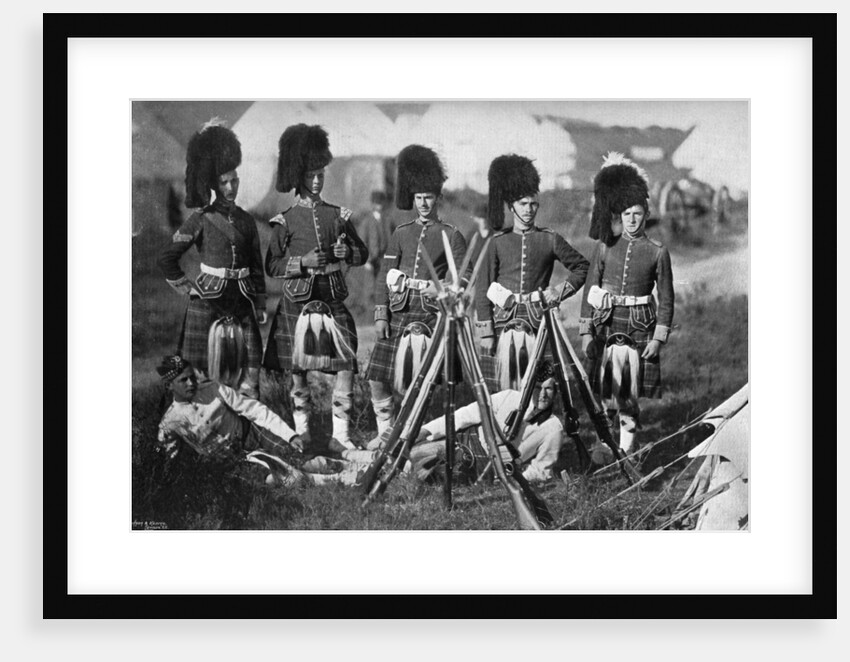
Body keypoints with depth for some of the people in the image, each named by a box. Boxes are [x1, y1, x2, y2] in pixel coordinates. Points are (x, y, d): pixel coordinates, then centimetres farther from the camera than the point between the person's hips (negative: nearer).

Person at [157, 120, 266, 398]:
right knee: (203, 375, -1)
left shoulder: (246, 220, 10)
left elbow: (257, 267, 14)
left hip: (241, 302, 4)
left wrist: (260, 307, 10)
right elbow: (167, 258, -2)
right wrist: (188, 288, -5)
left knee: (249, 367, 0)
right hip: (208, 302, -4)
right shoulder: (201, 219, -3)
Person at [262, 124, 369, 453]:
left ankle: (340, 435, -2)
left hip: (333, 300, 2)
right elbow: (272, 266, 0)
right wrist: (304, 261, -15)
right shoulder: (286, 221, 0)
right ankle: (301, 433, 18)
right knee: (298, 369, 5)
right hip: (298, 301, -2)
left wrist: (345, 252, -8)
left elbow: (363, 254, 15)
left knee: (346, 364, -8)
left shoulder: (338, 215, 8)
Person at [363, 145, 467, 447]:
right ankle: (386, 430, 17)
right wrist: (380, 315, 1)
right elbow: (384, 276, 8)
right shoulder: (401, 233, 11)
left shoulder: (451, 236, 3)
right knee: (377, 378, 0)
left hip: (430, 314, -3)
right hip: (397, 313, 3)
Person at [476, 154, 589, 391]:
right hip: (503, 321, 0)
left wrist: (561, 291, 0)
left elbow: (582, 267, 16)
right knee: (501, 388, -1)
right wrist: (486, 332, -4)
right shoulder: (497, 242, 4)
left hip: (537, 321, 0)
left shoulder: (550, 240, 6)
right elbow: (483, 289, 3)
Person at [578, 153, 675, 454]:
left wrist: (658, 338, -5)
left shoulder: (657, 252, 0)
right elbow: (590, 289, 5)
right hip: (607, 325, 2)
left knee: (629, 395, -2)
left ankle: (625, 451, 5)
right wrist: (586, 332, -1)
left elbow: (666, 299, 2)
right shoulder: (604, 247, 3)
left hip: (639, 328, -2)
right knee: (608, 392, 3)